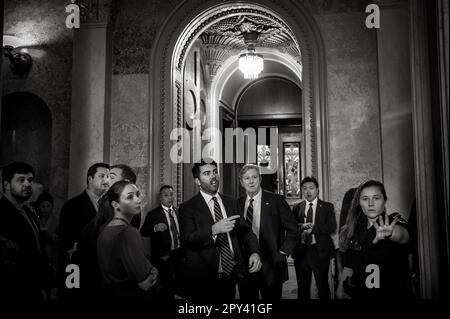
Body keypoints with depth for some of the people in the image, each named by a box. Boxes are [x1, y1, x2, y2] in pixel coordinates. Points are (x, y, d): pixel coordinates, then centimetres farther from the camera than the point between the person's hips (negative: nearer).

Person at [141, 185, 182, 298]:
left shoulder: (178, 212, 10)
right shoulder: (153, 214, -5)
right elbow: (143, 232, -13)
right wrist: (155, 228, -31)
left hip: (179, 254, 5)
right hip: (164, 257, -4)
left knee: (179, 284, 14)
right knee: (166, 287, 1)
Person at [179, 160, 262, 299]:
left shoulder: (231, 203, 11)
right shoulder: (187, 207, -5)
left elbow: (244, 230, 8)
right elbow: (186, 241, -16)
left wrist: (254, 252, -11)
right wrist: (213, 230, -30)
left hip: (231, 275, 4)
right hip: (202, 279, -4)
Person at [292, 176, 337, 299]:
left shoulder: (327, 206, 3)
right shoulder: (297, 208, 9)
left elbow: (332, 227, -9)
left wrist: (313, 229, -16)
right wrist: (301, 226, -19)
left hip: (320, 252, -2)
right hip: (301, 252, 2)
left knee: (323, 286, 6)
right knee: (302, 287, 11)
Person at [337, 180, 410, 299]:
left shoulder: (393, 221, -10)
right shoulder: (355, 229, 3)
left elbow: (403, 235, -34)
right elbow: (348, 266, 7)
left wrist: (389, 233, -55)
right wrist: (341, 288, -4)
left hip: (391, 294, -3)